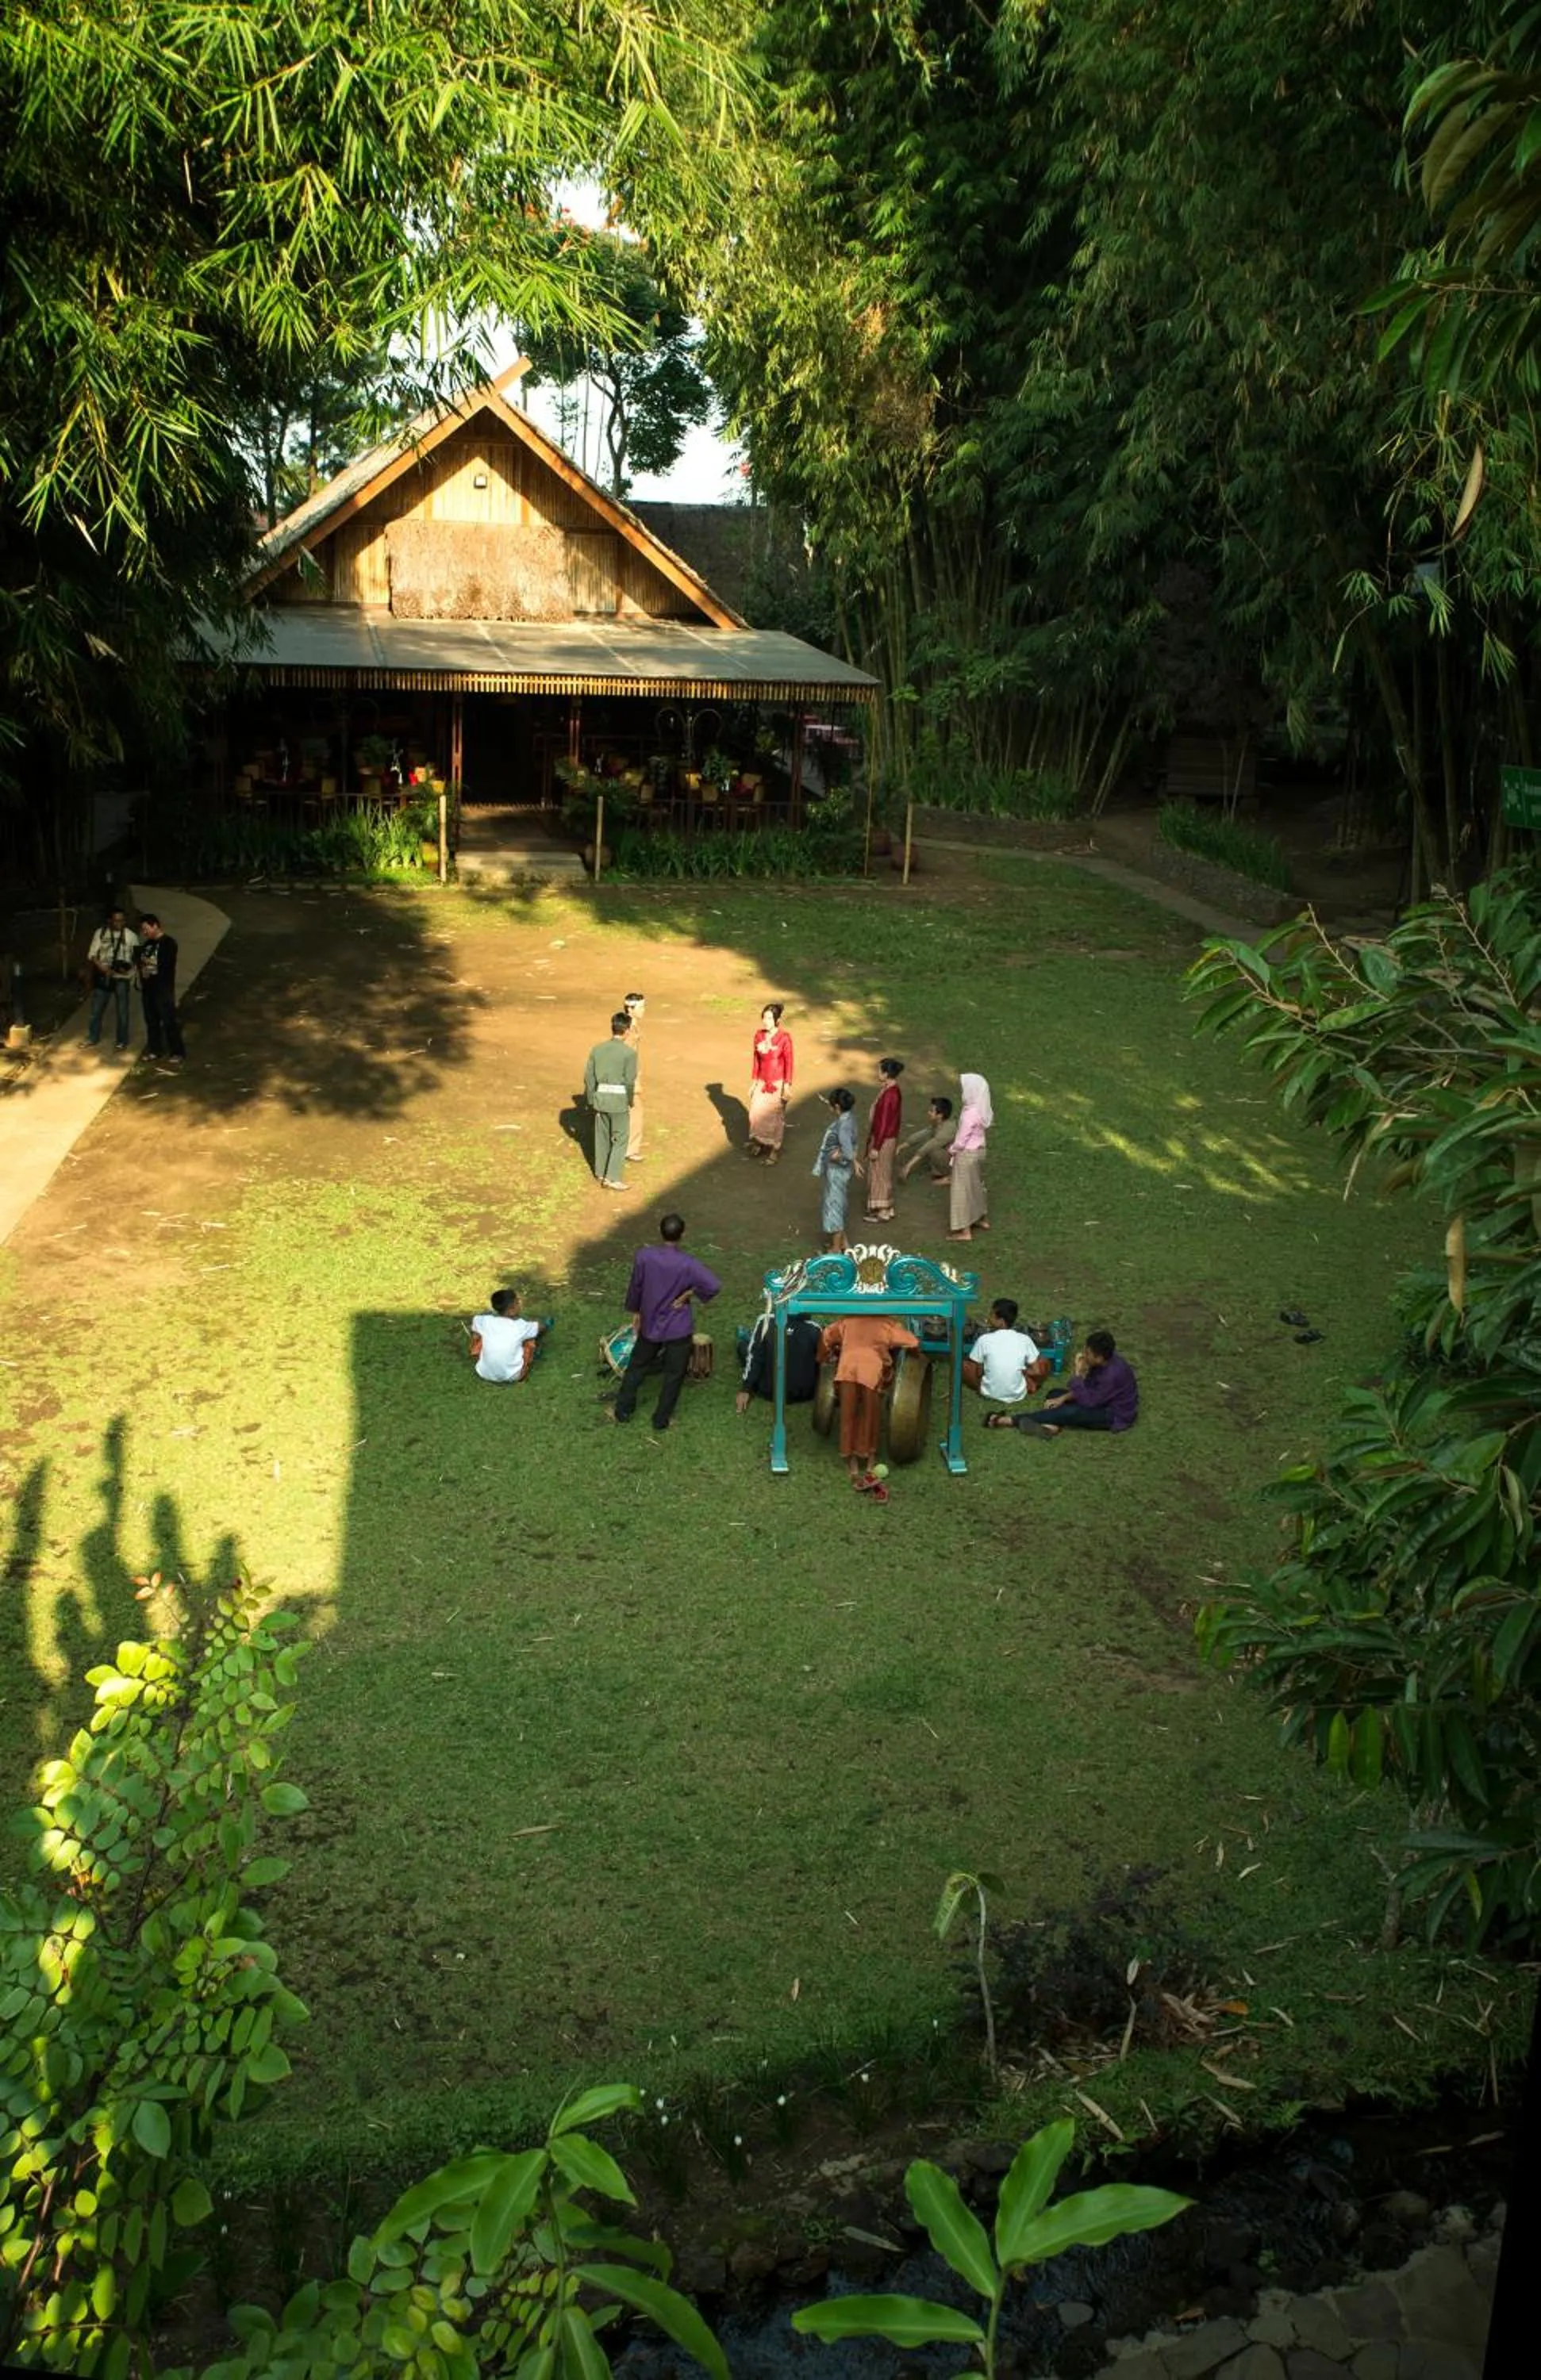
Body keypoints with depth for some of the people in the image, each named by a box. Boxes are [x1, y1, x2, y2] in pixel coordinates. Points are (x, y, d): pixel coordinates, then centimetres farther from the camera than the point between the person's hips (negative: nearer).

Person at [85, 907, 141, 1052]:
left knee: (122, 1011, 5)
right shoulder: (100, 933, 0)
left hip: (122, 978, -2)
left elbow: (138, 957, 1)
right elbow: (92, 954, -1)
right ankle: (92, 1039, 24)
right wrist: (104, 969, -17)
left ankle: (122, 1041, 18)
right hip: (103, 977, 2)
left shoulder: (131, 935, -4)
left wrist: (132, 968, -19)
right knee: (96, 1009, 10)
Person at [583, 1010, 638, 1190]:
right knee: (620, 1139, 5)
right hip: (619, 1100, -5)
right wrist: (629, 1103, 2)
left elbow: (589, 1076, 3)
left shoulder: (597, 1049, 1)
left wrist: (592, 1100, 12)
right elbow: (630, 1081, -12)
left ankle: (601, 1173, 28)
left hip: (600, 1097, 5)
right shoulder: (629, 1052, -13)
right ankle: (613, 1178, 1)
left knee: (602, 1137, 17)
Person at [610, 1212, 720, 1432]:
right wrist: (689, 1293, -15)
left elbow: (635, 1287, -3)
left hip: (650, 1324, 3)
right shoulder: (687, 1264, -22)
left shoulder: (643, 1257, -16)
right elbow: (714, 1285, -30)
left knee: (637, 1366, 22)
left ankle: (622, 1411, 30)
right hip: (678, 1328, -3)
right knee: (674, 1375, 15)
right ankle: (661, 1420, 24)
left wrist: (635, 1311, 14)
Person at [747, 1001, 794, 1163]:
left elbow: (788, 1063, -12)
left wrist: (787, 1087, -12)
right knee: (757, 1114, 9)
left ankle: (773, 1151, 20)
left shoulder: (784, 1038, -17)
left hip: (777, 1084, -4)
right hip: (762, 1083, 4)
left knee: (774, 1117, 6)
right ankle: (758, 1144, 30)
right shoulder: (759, 1036, -2)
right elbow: (755, 1060, 6)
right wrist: (753, 1082, 9)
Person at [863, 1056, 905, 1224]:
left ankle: (884, 1213, 13)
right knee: (880, 1173, 18)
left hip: (884, 1141, -10)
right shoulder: (892, 1090, 5)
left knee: (881, 1174, 3)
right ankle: (883, 1208, 29)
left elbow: (884, 1123, -23)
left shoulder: (890, 1094, -25)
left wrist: (876, 1147, -19)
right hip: (883, 1138, 10)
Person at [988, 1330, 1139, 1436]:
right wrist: (1063, 1398, -7)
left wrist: (1079, 1375, -24)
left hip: (1116, 1416, -9)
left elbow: (1089, 1402, -29)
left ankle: (1010, 1420, -29)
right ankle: (1053, 1426, -32)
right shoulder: (1104, 1361, -6)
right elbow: (1089, 1387, 6)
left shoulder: (1113, 1374, -33)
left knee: (1071, 1412, -31)